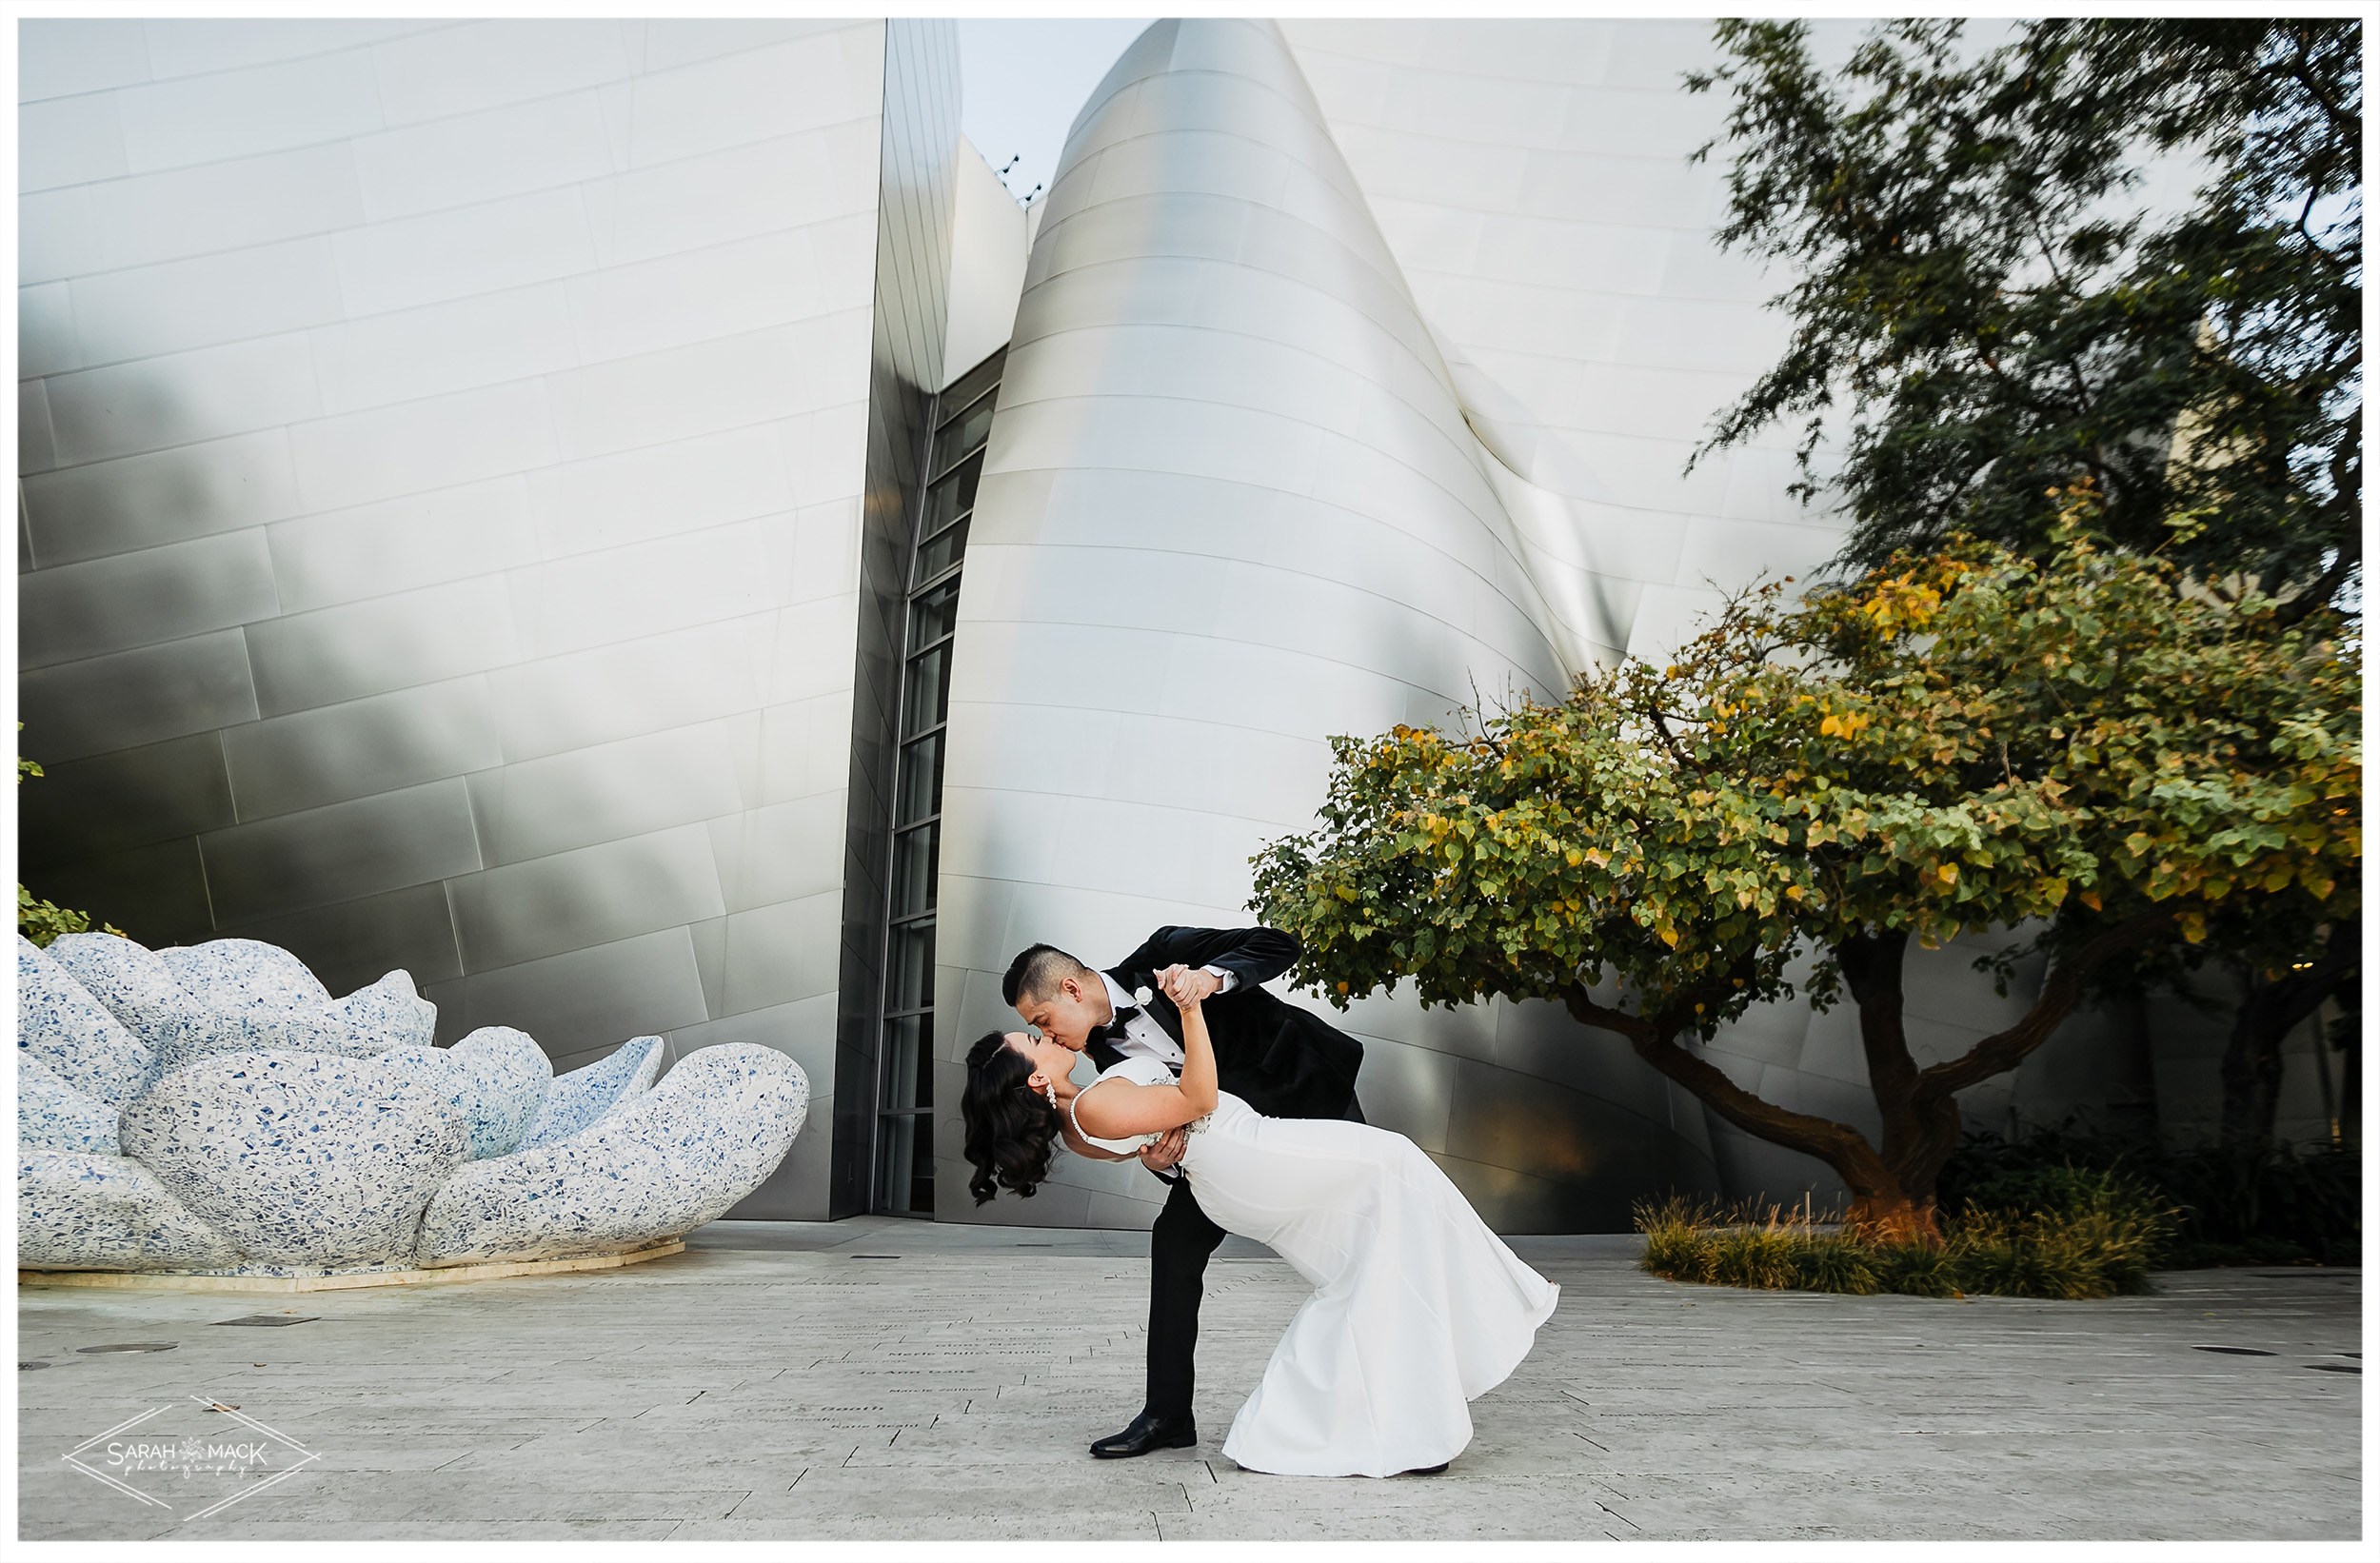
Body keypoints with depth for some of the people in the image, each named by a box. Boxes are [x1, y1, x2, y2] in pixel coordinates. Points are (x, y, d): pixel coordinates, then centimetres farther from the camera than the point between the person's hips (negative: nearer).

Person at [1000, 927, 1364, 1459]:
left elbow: (1278, 945, -23)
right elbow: (1157, 1122, -5)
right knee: (1175, 1237, -5)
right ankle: (1168, 1414, 3)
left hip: (1310, 1089, -5)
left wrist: (1211, 977, -40)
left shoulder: (1161, 955, -22)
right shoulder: (1106, 1048, -5)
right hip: (1235, 1124, 5)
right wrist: (1154, 1157, -28)